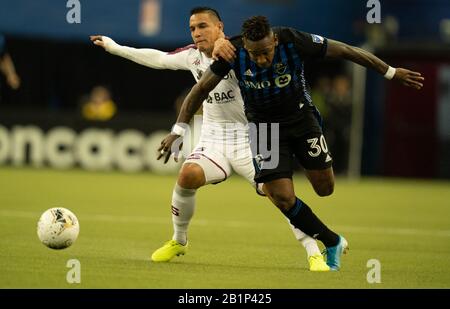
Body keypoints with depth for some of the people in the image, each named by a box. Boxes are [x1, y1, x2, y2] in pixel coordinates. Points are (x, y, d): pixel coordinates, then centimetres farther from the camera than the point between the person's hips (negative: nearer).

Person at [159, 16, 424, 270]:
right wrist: (178, 130, -15)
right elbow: (201, 90, -11)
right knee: (283, 199, -11)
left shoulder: (295, 42, -26)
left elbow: (347, 52, -16)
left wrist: (392, 73, -9)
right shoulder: (233, 54, -24)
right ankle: (332, 243, 9)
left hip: (301, 117, 0)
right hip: (264, 124, 0)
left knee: (325, 188, -2)